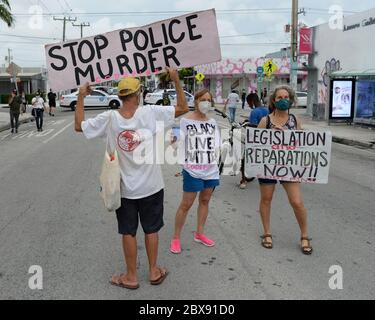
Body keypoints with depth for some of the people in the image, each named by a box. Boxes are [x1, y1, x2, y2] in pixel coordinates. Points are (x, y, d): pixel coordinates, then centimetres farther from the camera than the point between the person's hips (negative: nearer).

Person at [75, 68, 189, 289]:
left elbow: (79, 126, 1)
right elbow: (183, 108, -7)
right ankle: (154, 272, 30)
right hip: (152, 186, 0)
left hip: (125, 189, 0)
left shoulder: (109, 118, -12)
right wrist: (176, 80, 0)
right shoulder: (151, 113, -15)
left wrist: (80, 98, 8)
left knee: (128, 232, 13)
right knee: (152, 230, 16)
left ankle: (131, 277, 25)